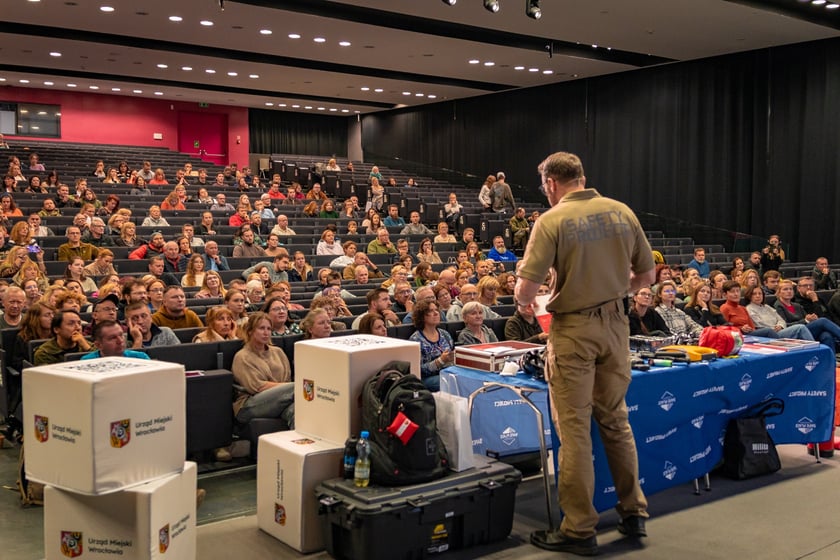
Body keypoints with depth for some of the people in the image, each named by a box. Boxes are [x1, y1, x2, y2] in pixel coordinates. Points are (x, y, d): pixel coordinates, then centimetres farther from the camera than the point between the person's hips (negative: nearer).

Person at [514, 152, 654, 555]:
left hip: (573, 329, -5)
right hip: (615, 324, 5)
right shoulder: (622, 212, 2)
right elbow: (646, 275, 9)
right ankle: (633, 512, 28)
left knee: (575, 428, 3)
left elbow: (526, 289, -17)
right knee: (615, 420, 18)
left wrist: (525, 302, 5)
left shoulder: (553, 220, -13)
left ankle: (579, 530, 10)